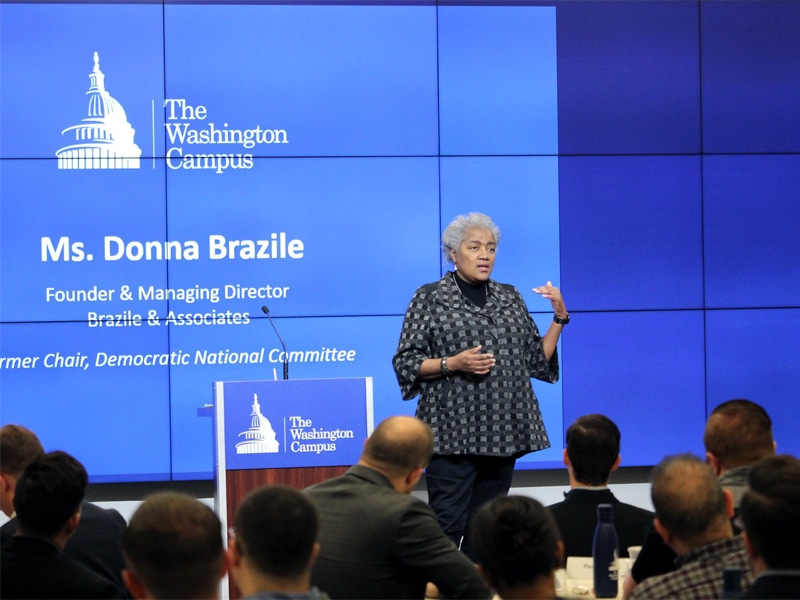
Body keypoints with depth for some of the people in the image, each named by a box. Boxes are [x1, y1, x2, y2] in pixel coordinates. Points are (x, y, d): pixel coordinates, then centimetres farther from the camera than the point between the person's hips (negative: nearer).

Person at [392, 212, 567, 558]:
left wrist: (559, 318, 4)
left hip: (502, 432, 4)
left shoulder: (509, 298, 15)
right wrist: (452, 364, -14)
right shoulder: (430, 298, 2)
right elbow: (406, 363, -1)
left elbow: (537, 360, 15)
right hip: (453, 431, -4)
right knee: (448, 525, -10)